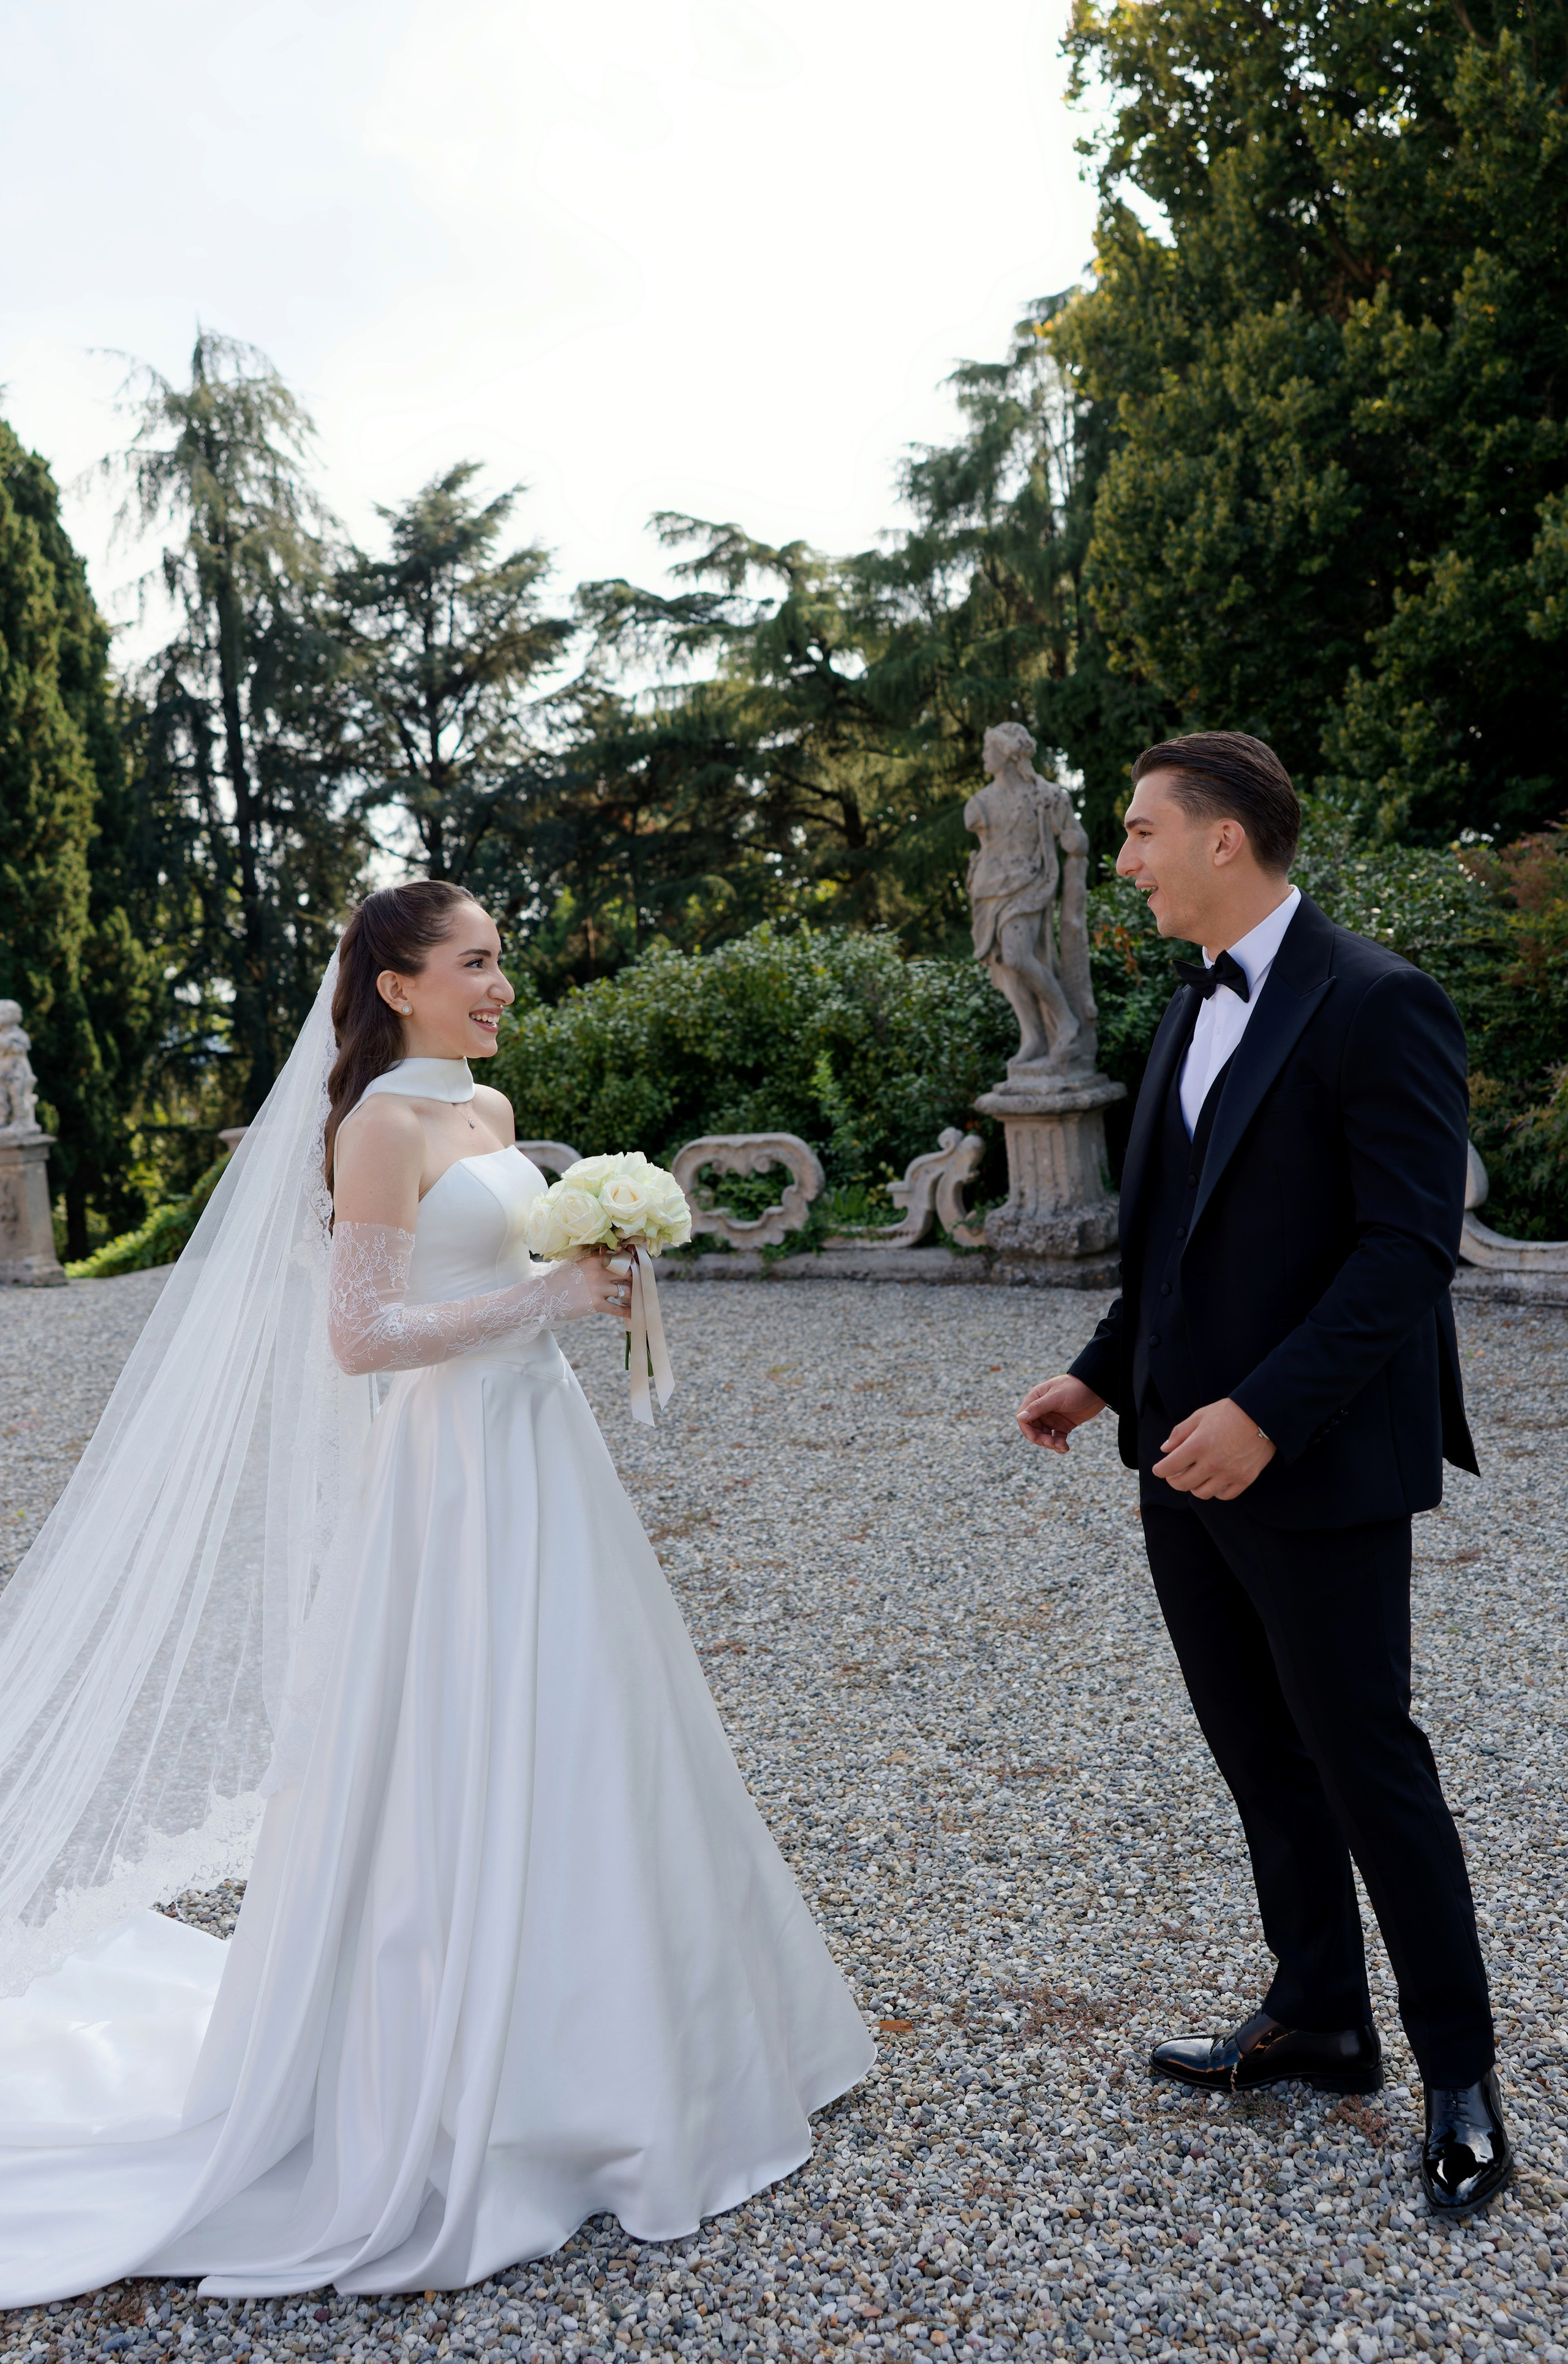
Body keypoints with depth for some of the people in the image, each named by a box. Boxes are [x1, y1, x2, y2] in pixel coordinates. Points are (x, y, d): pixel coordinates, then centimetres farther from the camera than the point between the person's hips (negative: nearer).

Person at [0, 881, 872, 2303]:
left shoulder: (490, 1108, 11)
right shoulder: (381, 1125, -14)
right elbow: (359, 1336, -19)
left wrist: (590, 1273, 4)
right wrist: (543, 1296, -18)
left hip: (540, 1447, 9)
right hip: (456, 1470, -9)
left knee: (577, 1748, 17)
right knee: (472, 1770, 1)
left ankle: (599, 2038, 36)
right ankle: (465, 2094, 18)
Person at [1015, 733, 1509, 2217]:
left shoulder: (1376, 1006, -15)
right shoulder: (1193, 1006, 12)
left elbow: (1408, 1248, -21)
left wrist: (1266, 1413, -26)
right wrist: (1104, 1374, 11)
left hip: (1314, 1468, -8)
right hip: (1187, 1455, 8)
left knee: (1366, 1763, 5)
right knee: (1259, 1755, 18)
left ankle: (1458, 2065, 26)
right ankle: (1316, 2017, 36)